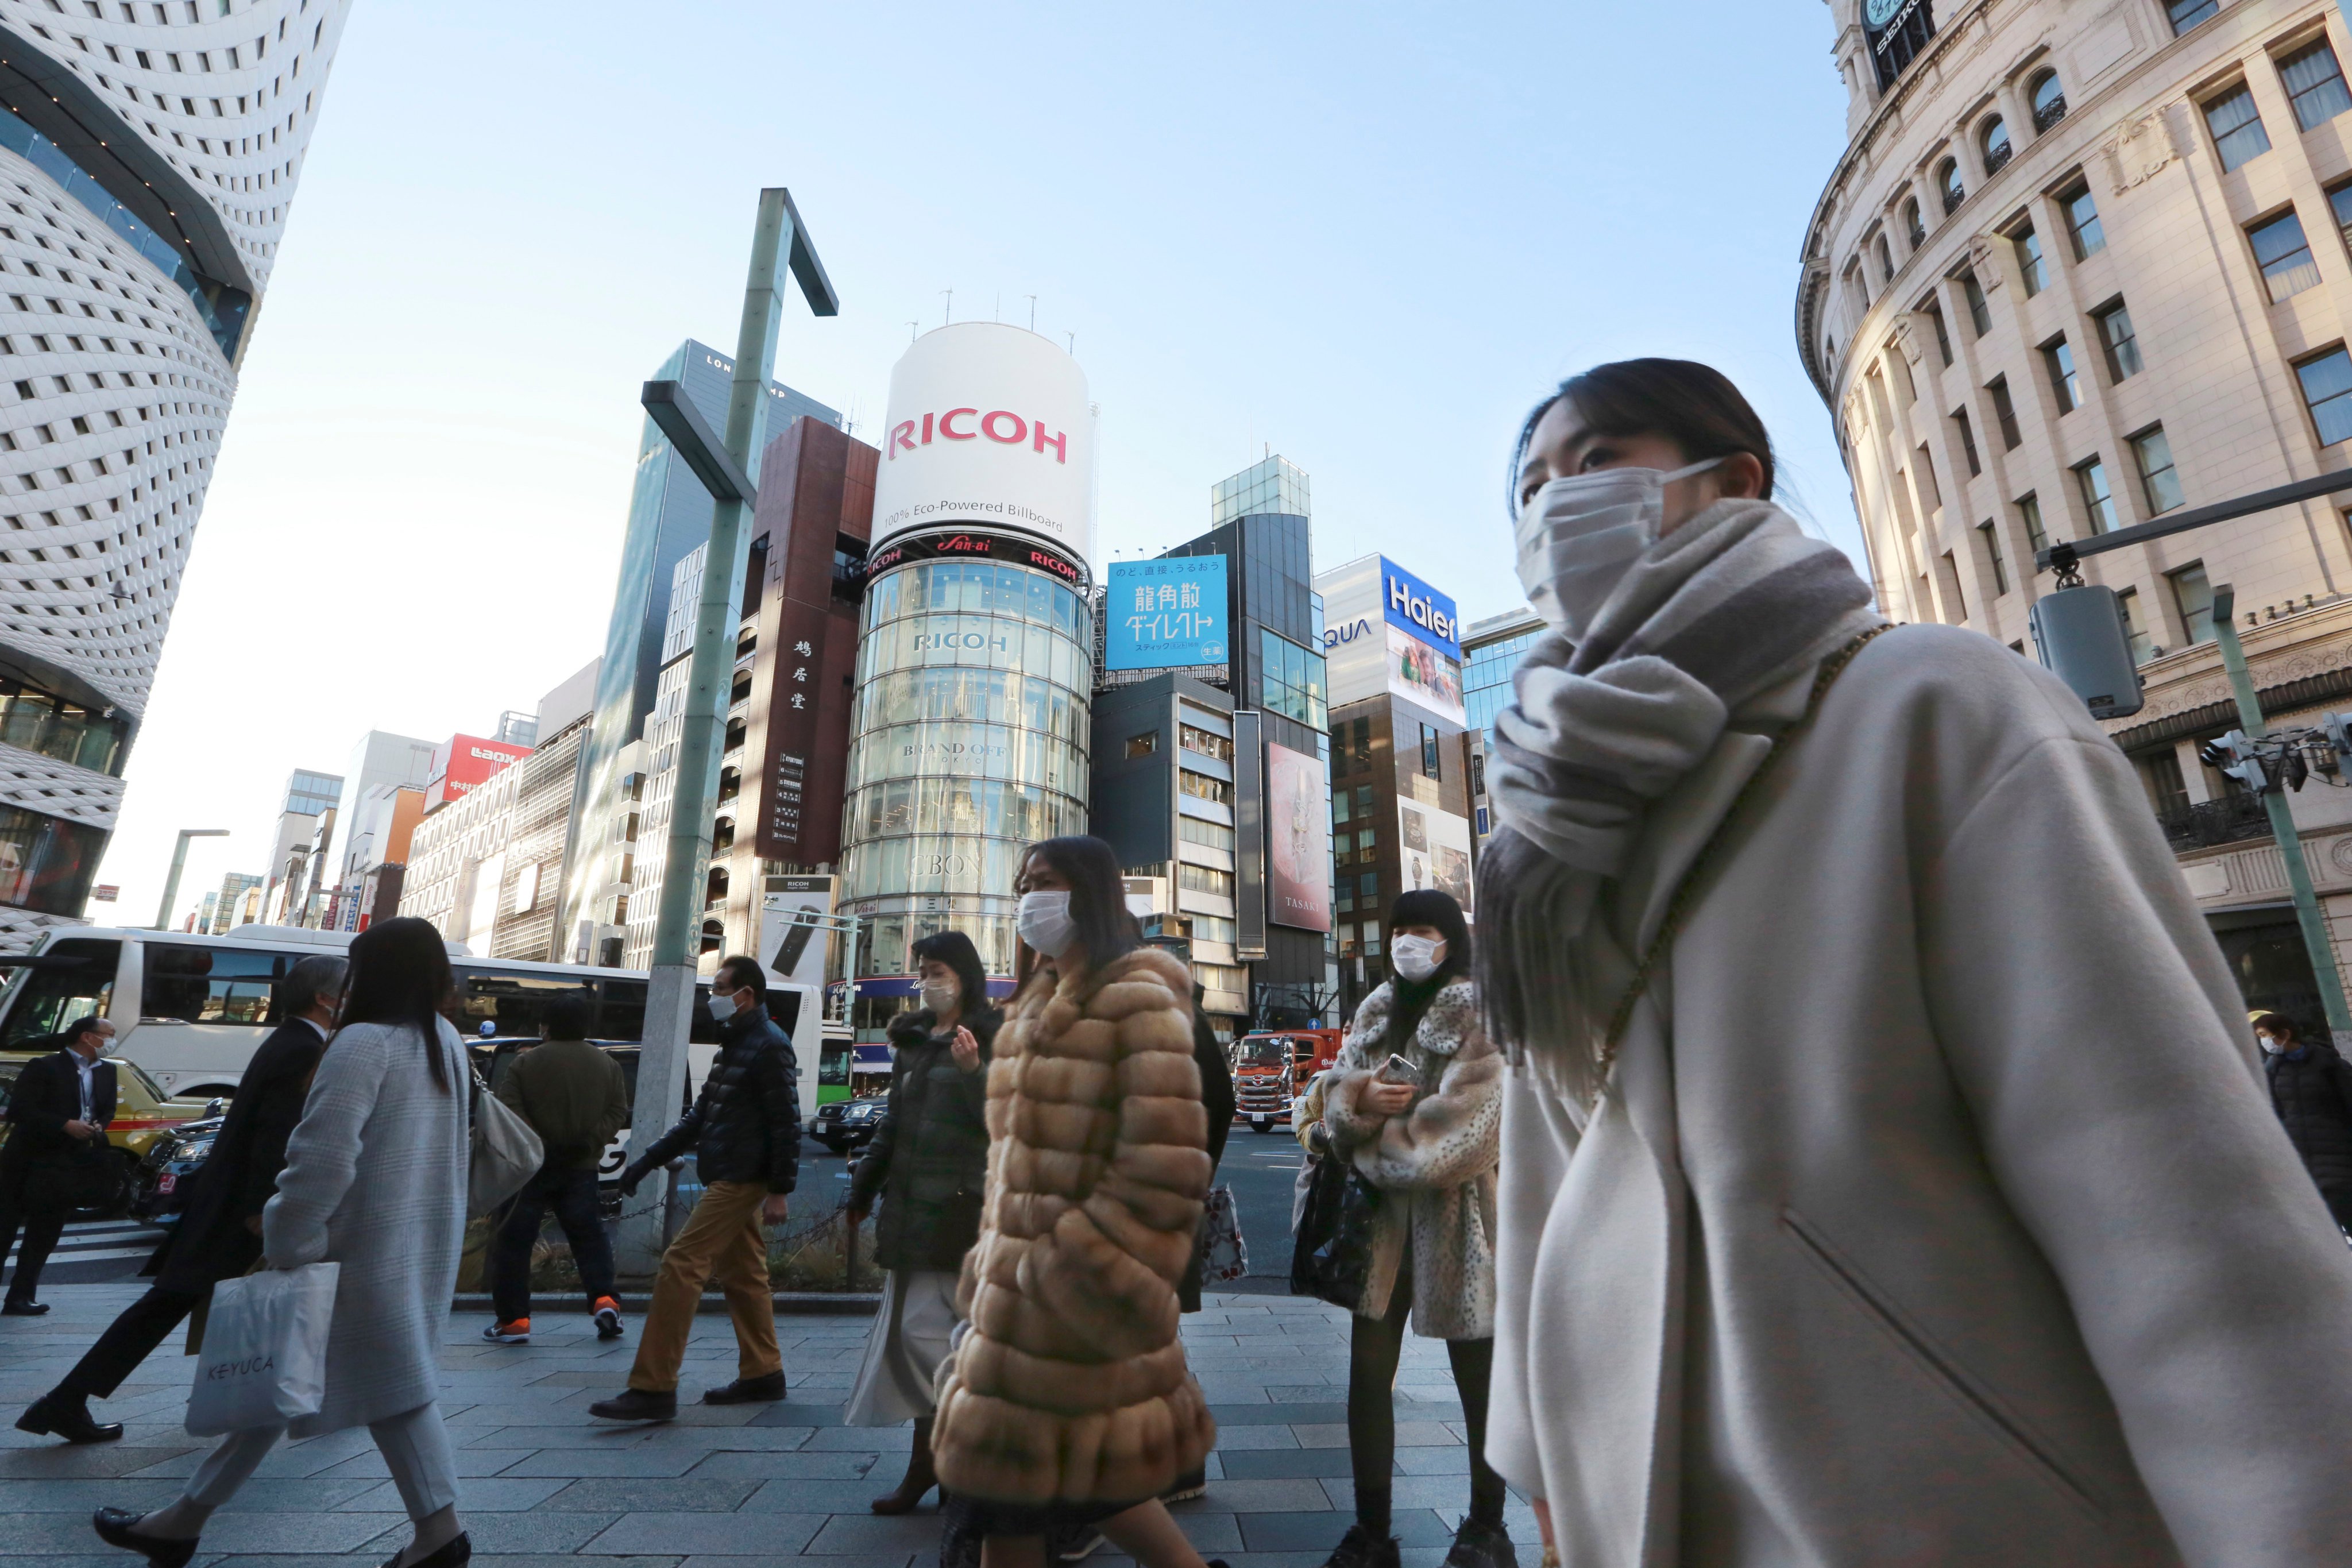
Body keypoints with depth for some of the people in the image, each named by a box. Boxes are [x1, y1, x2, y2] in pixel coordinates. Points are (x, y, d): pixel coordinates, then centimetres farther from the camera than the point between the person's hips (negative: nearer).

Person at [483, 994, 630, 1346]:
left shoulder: (526, 1063, -4)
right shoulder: (607, 1065, 5)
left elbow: (509, 1108, -13)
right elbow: (618, 1112, 0)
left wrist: (535, 1143, -10)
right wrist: (589, 1142, -3)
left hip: (532, 1168, -3)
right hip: (582, 1169, 3)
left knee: (513, 1241, 8)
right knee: (589, 1235, 11)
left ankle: (512, 1320, 8)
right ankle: (603, 1300, -1)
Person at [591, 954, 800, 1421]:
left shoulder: (769, 1046, -14)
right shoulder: (735, 1045, 17)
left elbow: (786, 1124, -18)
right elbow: (700, 1116, 22)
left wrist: (780, 1190, -20)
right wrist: (649, 1160, 18)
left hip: (740, 1179, -10)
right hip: (728, 1179, 10)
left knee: (680, 1266, -10)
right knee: (742, 1275, 14)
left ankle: (653, 1388, -5)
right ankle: (762, 1374, 23)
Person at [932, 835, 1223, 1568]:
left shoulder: (1137, 1000, -14)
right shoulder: (1040, 1003, 13)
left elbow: (1165, 1168, -20)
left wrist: (1079, 1273, -18)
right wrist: (997, 1258, 13)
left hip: (1076, 1293, -8)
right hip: (1027, 1282, 8)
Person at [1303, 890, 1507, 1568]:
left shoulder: (1479, 1013, -7)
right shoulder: (1377, 1008, 11)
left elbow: (1466, 1116, -17)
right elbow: (1335, 1088, 5)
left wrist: (1352, 1138, -11)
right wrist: (1360, 1097, -20)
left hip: (1454, 1211, -4)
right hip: (1380, 1212, 5)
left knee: (1477, 1376, 11)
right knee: (1368, 1370, 6)